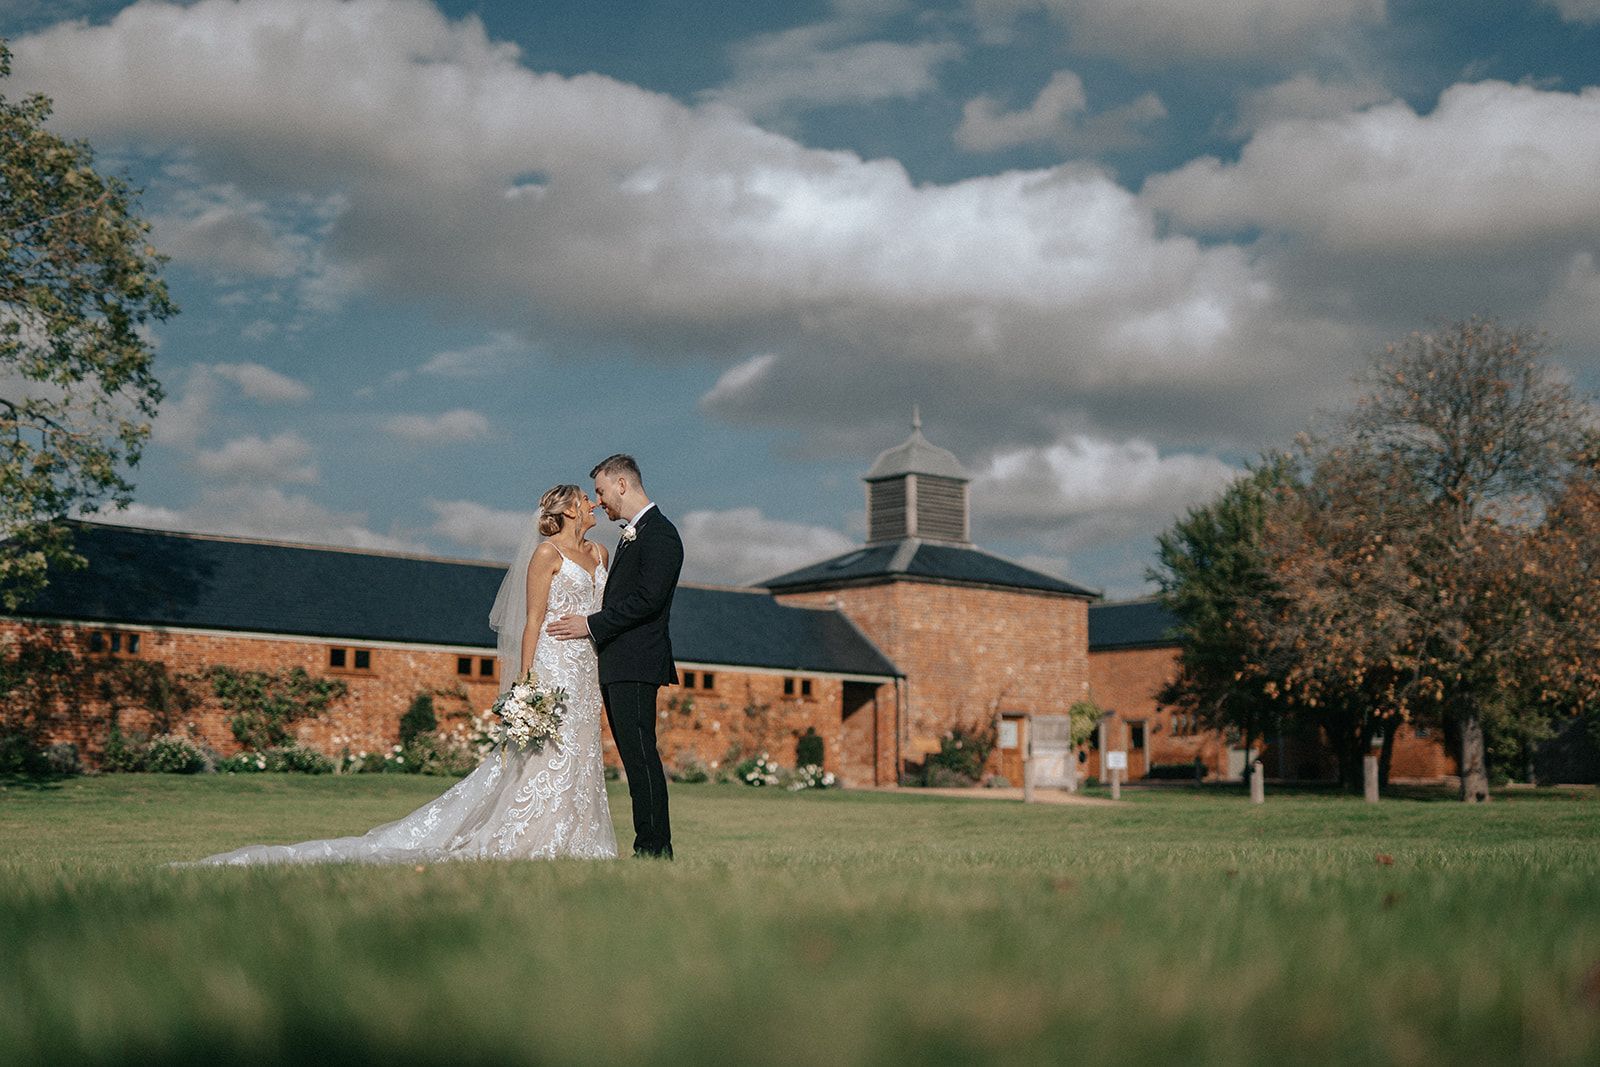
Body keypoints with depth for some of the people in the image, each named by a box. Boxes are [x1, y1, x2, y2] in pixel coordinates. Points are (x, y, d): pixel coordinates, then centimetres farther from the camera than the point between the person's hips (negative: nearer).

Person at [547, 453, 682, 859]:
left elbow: (647, 599, -19)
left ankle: (656, 847, -10)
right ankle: (648, 847, 10)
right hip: (617, 665, 10)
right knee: (634, 757, 8)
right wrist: (590, 624, 11)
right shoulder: (633, 534, 22)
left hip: (635, 664, -10)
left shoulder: (659, 533, -9)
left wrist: (592, 624, -14)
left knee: (640, 754, -11)